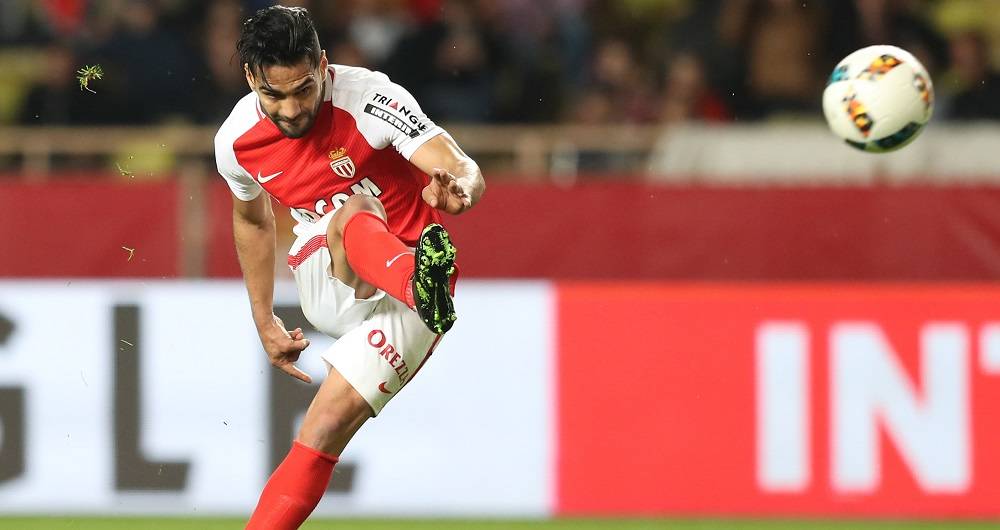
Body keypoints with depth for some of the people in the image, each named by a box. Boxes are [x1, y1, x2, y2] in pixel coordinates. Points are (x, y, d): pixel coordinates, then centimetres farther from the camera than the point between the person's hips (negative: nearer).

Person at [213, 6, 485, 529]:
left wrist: (457, 188, -56)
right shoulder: (236, 141, -4)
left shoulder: (368, 98, -20)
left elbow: (465, 171, -30)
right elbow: (252, 220, 21)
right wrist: (264, 323, 26)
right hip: (324, 284, 0)